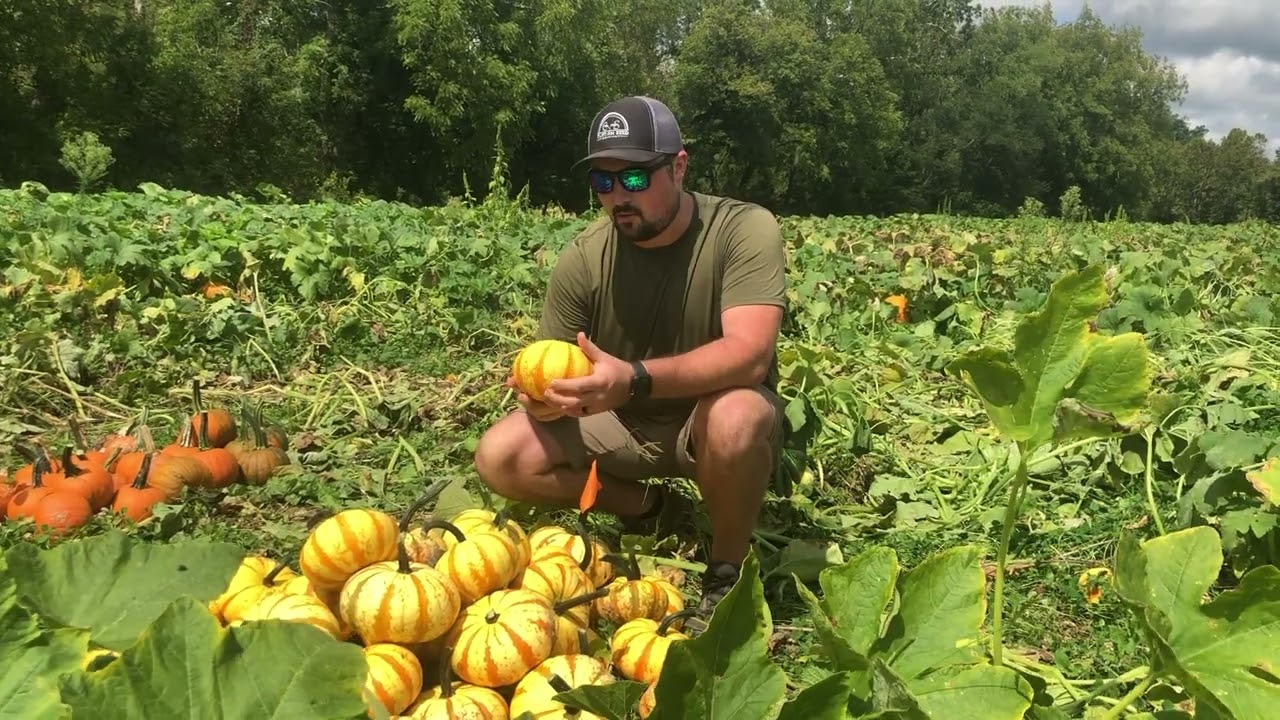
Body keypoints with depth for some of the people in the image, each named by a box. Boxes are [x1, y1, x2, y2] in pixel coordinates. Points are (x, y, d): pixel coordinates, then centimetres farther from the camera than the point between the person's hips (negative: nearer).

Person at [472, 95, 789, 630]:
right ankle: (650, 508, 7)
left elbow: (750, 354, -34)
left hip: (711, 422, -3)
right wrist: (541, 395, -31)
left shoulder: (745, 230, -21)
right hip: (620, 425, 4)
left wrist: (634, 379, -48)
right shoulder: (583, 259, -11)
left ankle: (726, 574, -10)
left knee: (736, 418, -39)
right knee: (500, 458, -15)